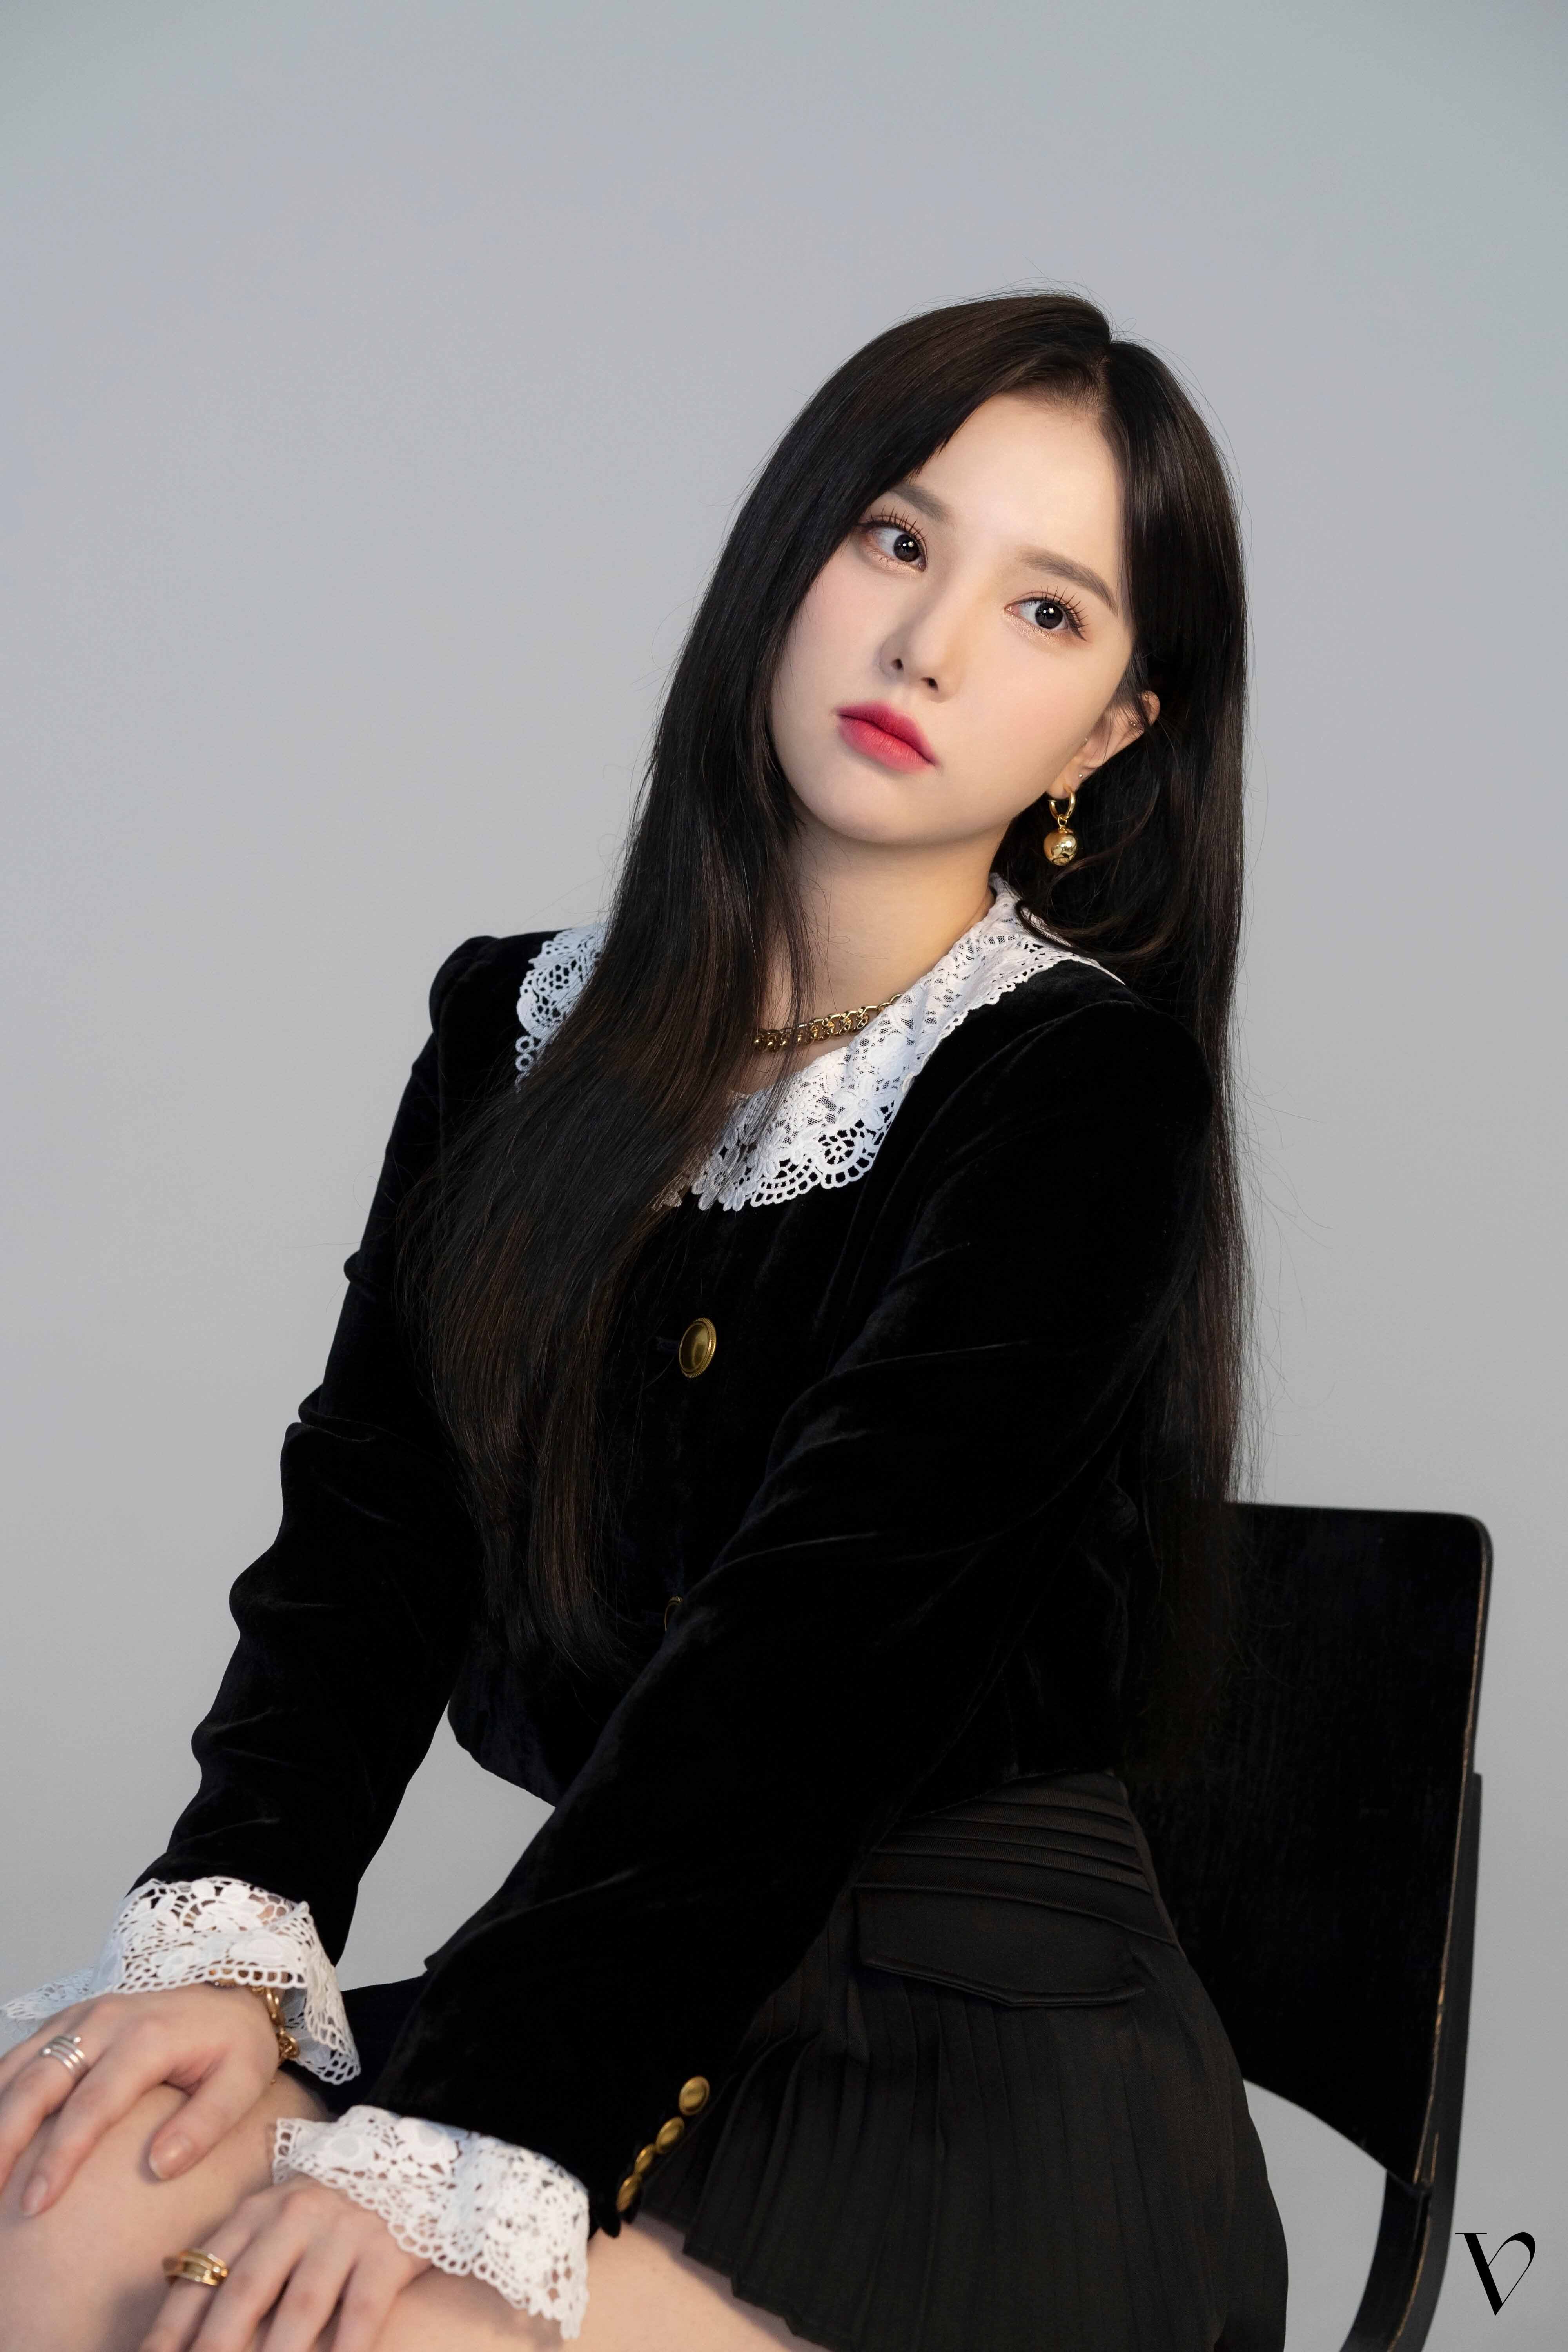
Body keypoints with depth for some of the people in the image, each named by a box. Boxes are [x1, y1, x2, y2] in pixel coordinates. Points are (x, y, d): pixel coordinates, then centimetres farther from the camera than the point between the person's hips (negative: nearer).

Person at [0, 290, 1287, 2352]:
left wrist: (452, 2146, -26)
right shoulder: (520, 1028, 9)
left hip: (985, 2046, -4)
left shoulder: (1090, 1090, -9)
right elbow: (368, 1523, 0)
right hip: (614, 1989, 5)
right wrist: (232, 1935, -17)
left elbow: (814, 1647, -20)